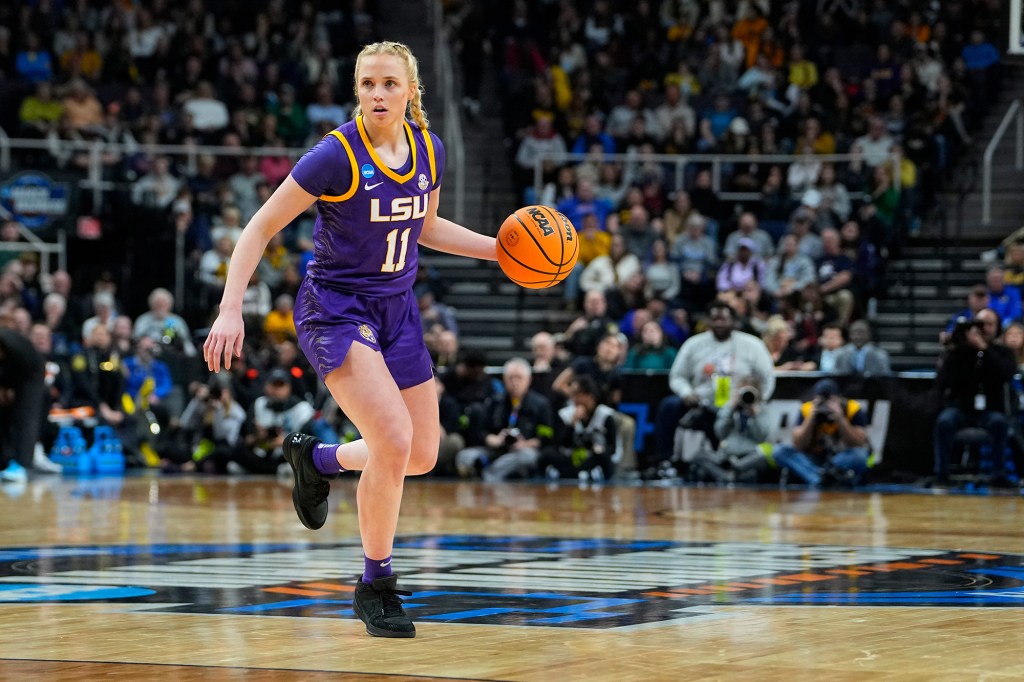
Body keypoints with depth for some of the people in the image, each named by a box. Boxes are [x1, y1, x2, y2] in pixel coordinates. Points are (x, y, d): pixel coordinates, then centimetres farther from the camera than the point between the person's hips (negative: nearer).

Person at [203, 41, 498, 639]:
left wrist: (499, 249, 11)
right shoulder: (337, 156, -18)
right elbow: (261, 230, -13)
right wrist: (231, 309, -22)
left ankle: (316, 457, 40)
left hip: (396, 309, 7)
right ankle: (376, 585, -5)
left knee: (423, 455, 11)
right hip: (335, 307, -7)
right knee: (394, 439, -23)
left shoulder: (429, 150, -1)